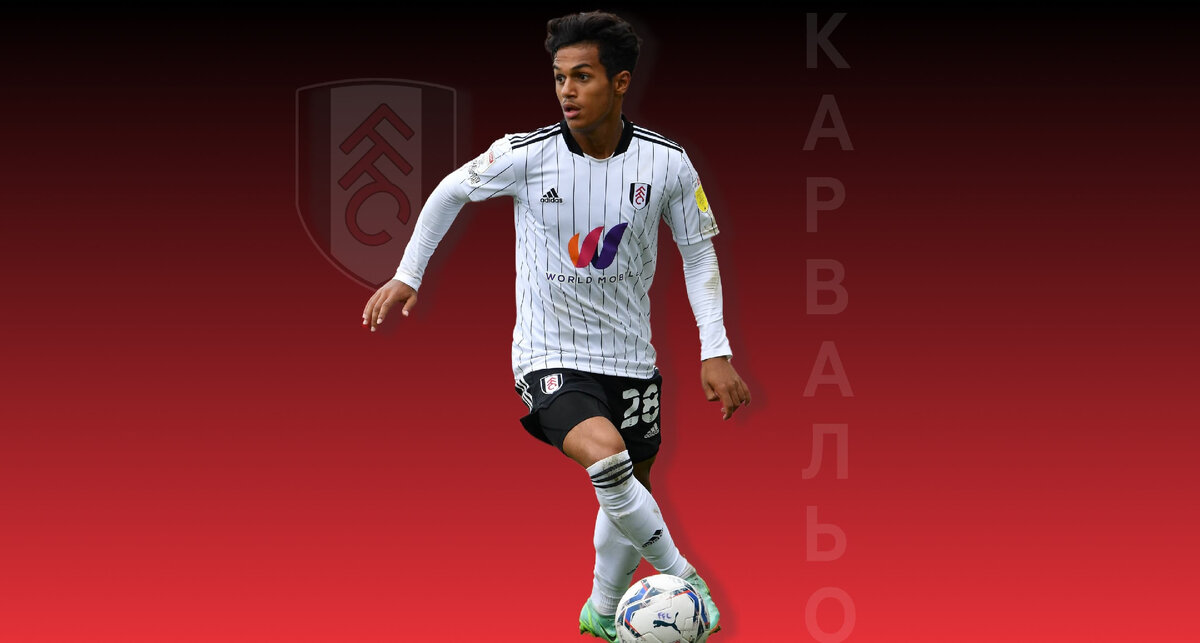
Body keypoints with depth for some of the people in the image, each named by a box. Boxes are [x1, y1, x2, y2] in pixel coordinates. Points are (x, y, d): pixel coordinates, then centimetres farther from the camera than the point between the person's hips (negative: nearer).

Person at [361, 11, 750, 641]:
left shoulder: (667, 164, -10)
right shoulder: (527, 155, -14)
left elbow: (698, 254, 3)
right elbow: (450, 192, 5)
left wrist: (716, 352, -4)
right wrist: (407, 275, 5)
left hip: (630, 357, 3)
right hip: (551, 356, -3)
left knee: (630, 494, 16)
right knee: (607, 459, -30)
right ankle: (683, 578, -15)